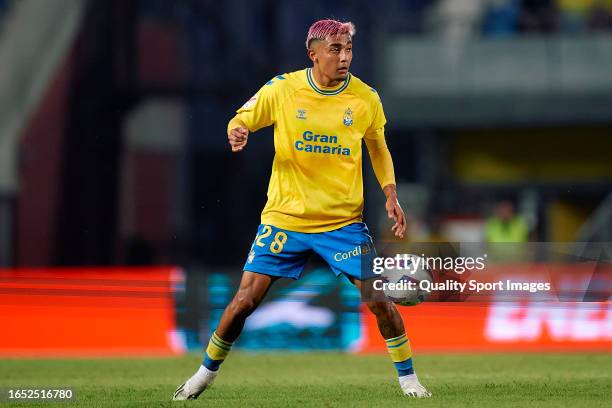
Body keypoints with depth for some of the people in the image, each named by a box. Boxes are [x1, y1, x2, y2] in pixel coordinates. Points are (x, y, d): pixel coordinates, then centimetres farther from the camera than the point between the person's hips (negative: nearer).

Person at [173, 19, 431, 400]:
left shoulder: (366, 97, -3)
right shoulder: (282, 88, -7)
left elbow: (378, 147, 14)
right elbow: (241, 120, 5)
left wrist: (391, 194, 2)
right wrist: (237, 131, -20)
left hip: (344, 221, 1)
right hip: (284, 217, -1)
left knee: (380, 299, -8)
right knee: (245, 300, -3)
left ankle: (408, 377, 10)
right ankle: (207, 372, 19)